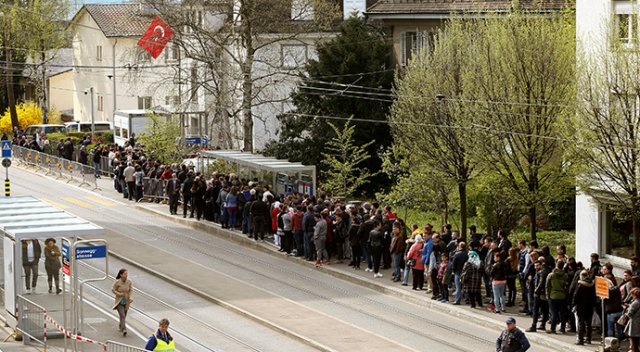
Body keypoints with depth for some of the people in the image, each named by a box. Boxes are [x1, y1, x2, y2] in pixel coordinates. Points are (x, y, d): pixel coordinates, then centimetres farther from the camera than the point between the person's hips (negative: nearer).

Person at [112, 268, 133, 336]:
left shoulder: (129, 282, -6)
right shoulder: (117, 282, -15)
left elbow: (131, 290, 2)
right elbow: (113, 290, -4)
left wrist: (130, 297, -15)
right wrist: (119, 294, -20)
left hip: (126, 302, 4)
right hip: (119, 302, -4)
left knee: (124, 316, 17)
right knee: (122, 315, -18)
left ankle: (120, 326, 42)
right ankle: (124, 329, -25)